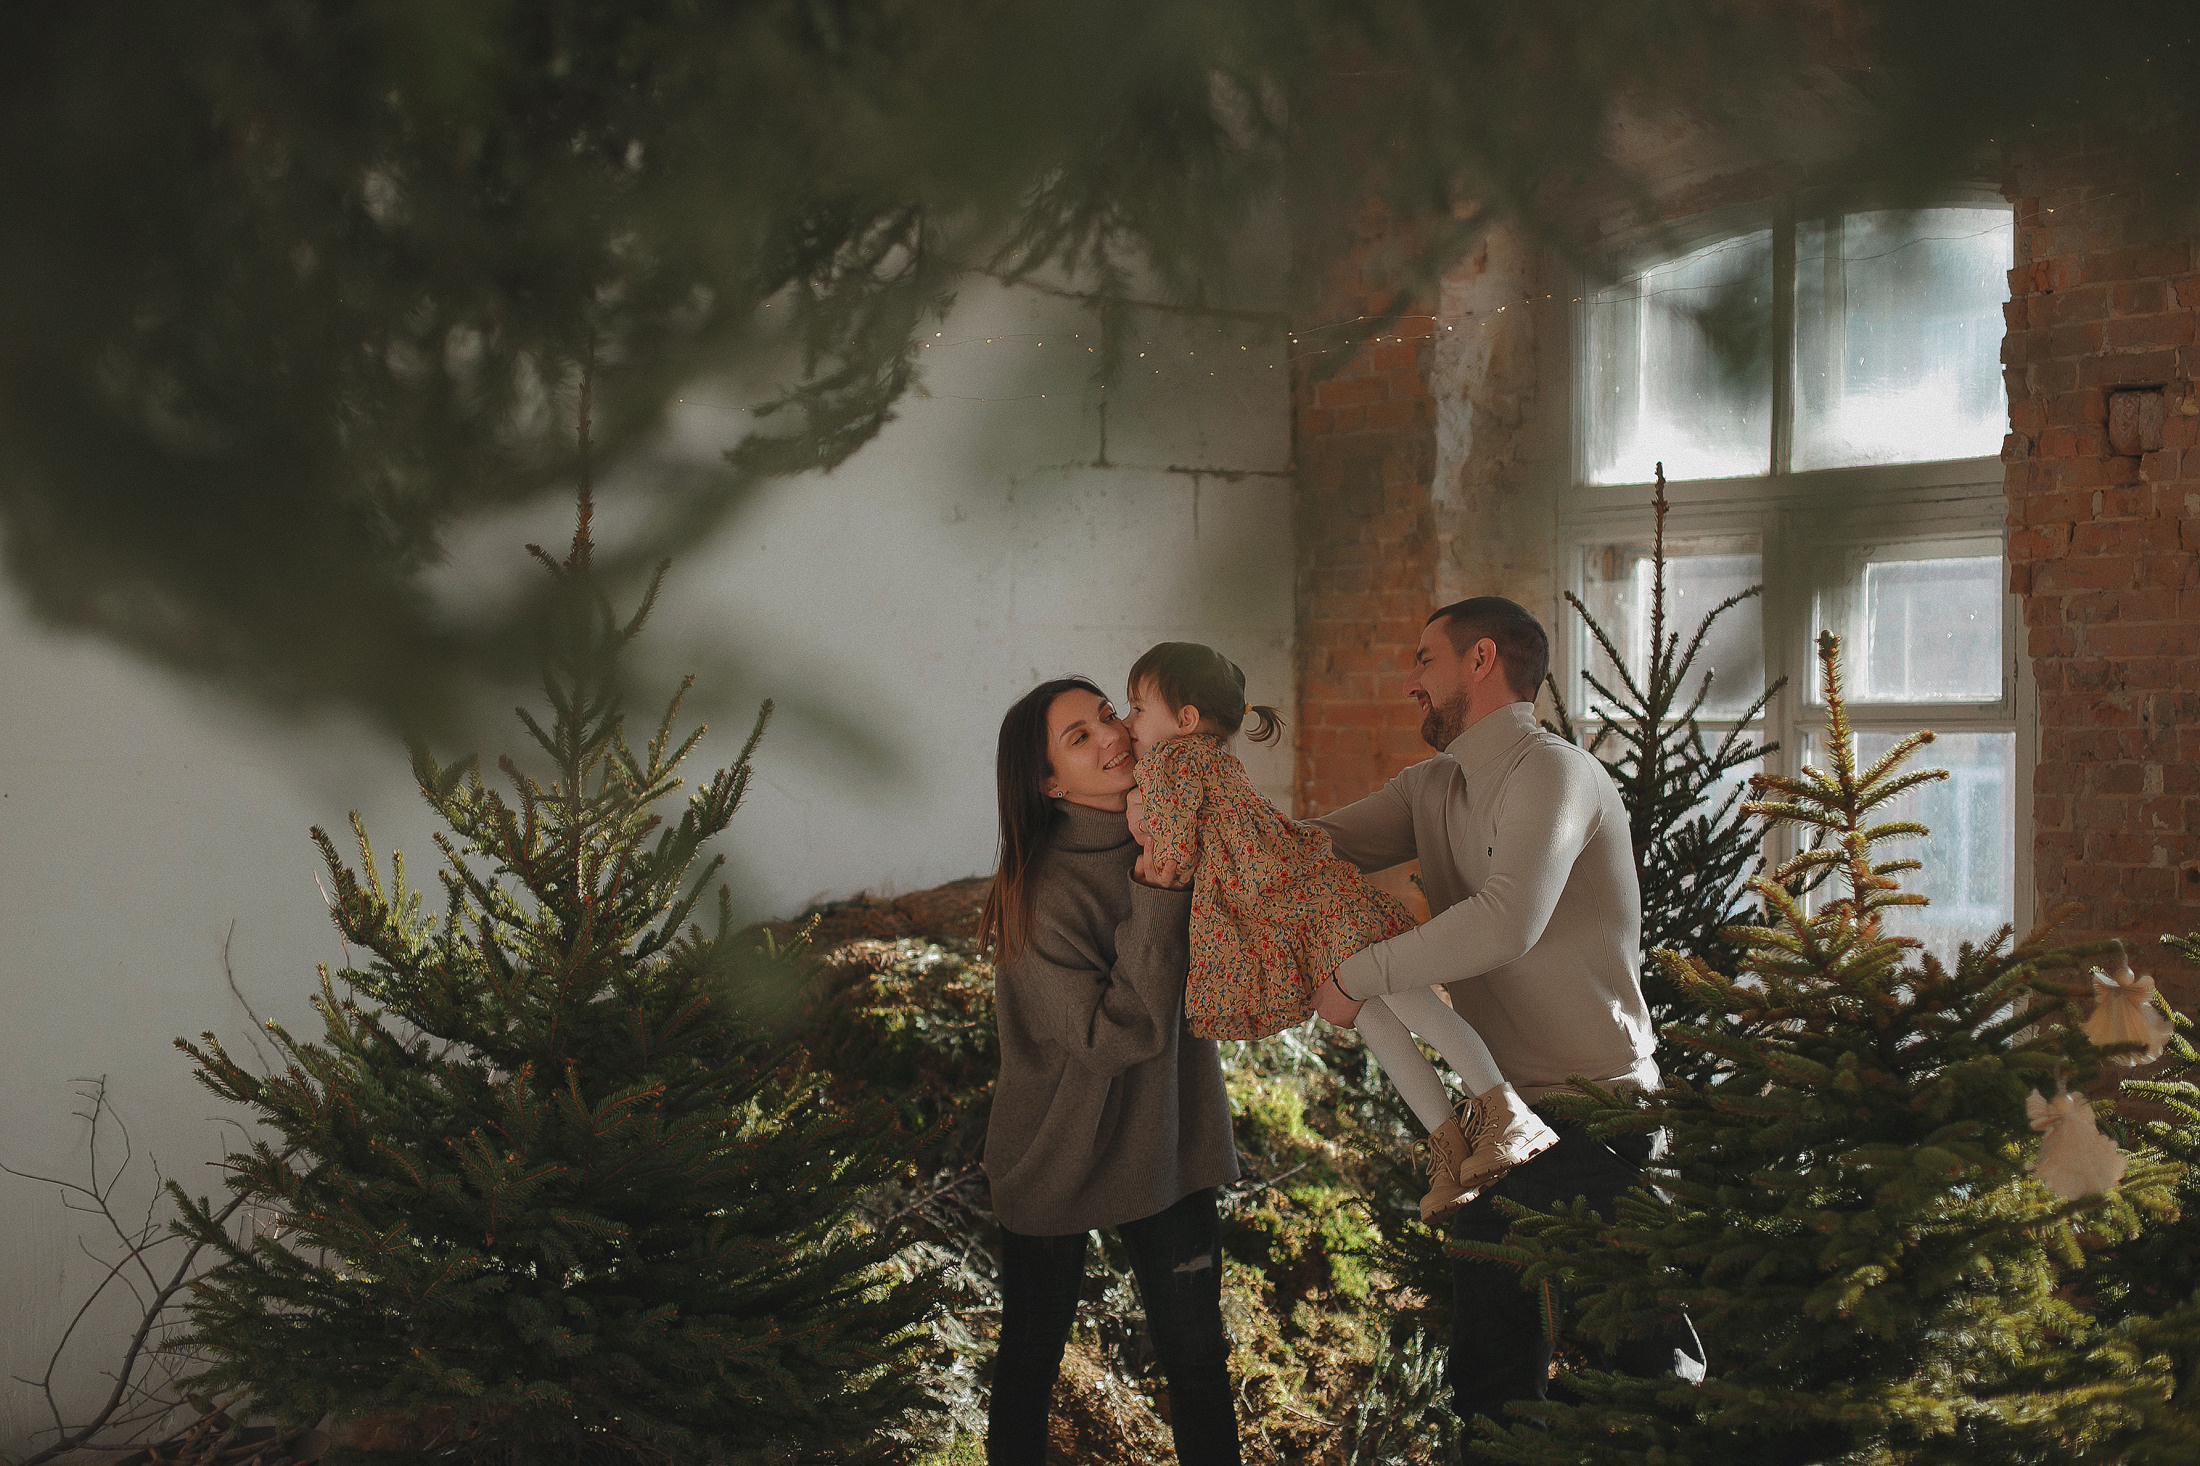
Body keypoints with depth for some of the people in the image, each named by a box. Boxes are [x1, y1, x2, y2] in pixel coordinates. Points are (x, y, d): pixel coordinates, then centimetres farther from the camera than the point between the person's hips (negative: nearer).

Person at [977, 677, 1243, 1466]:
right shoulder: (1040, 892, -23)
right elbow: (1113, 1034, -26)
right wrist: (1157, 903, -32)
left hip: (1166, 1147, 5)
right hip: (1057, 1157, -4)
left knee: (1196, 1357, 10)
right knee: (1032, 1356, 15)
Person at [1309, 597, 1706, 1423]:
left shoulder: (1550, 773, -14)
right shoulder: (1436, 787, 14)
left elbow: (1505, 924, -28)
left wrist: (1356, 977, -20)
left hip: (1594, 1115, -9)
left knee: (1640, 1372, -4)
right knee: (1491, 1381, 16)